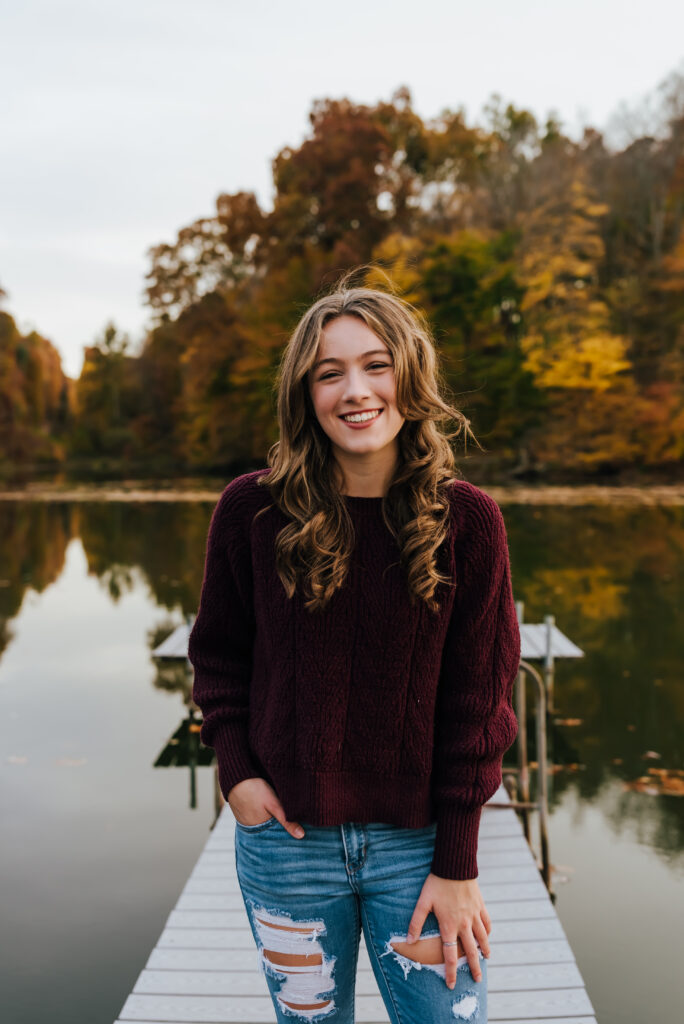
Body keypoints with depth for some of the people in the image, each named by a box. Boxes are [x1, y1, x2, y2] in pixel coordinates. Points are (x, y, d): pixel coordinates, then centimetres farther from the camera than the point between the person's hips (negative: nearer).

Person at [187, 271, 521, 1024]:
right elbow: (218, 655, 6)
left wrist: (455, 865, -6)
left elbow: (477, 701, -6)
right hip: (288, 839, 1)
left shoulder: (466, 519, -8)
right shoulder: (251, 511, -7)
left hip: (416, 845, 0)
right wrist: (235, 767, -7)